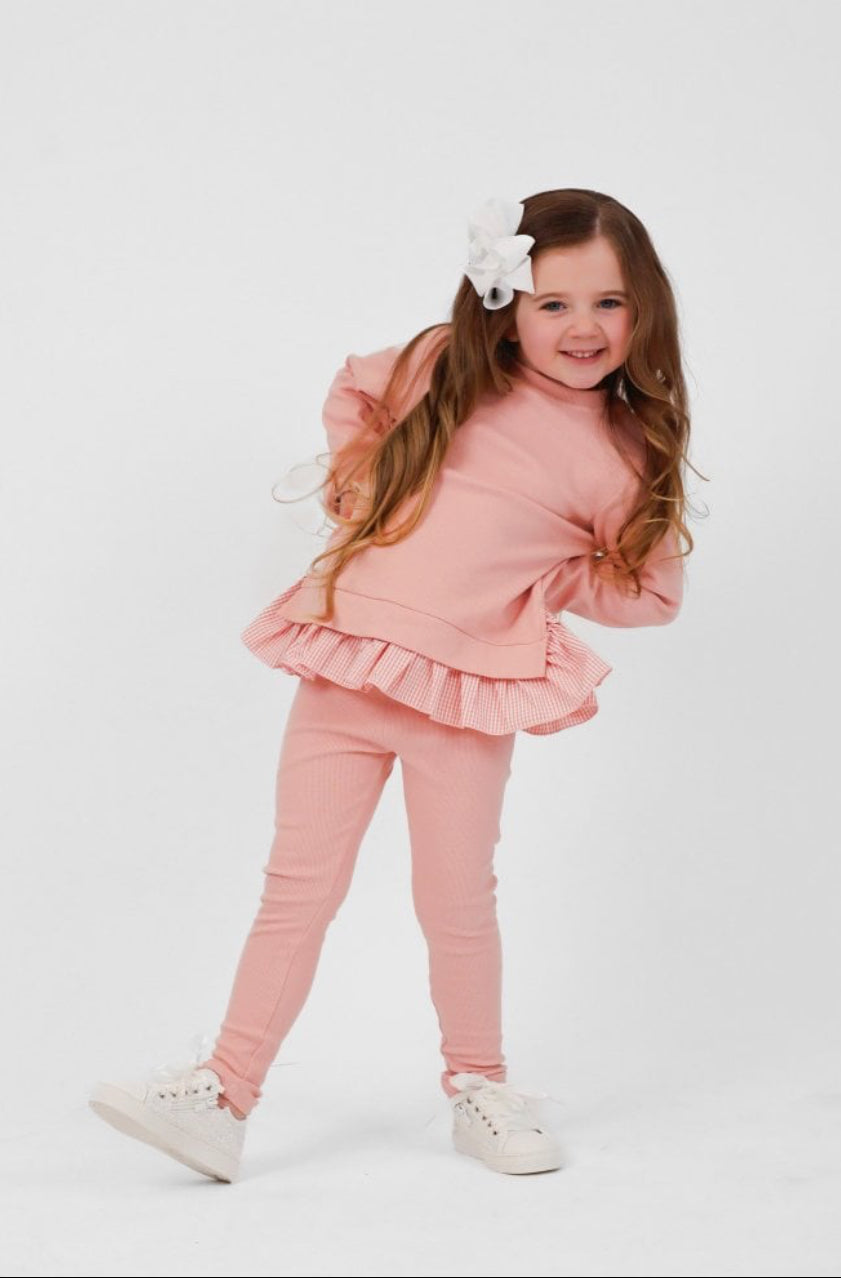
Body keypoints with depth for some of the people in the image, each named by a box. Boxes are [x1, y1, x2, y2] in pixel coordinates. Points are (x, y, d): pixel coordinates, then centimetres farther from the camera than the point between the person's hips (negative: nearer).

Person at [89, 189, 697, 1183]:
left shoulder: (622, 454, 1)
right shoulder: (448, 368, 6)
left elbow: (651, 591, 9)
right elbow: (353, 391, 26)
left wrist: (530, 578, 1)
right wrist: (361, 480, 12)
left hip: (466, 699, -2)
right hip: (343, 667, 2)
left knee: (456, 902, 5)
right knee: (298, 887, 3)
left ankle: (478, 1085, 27)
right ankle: (223, 1096, 7)